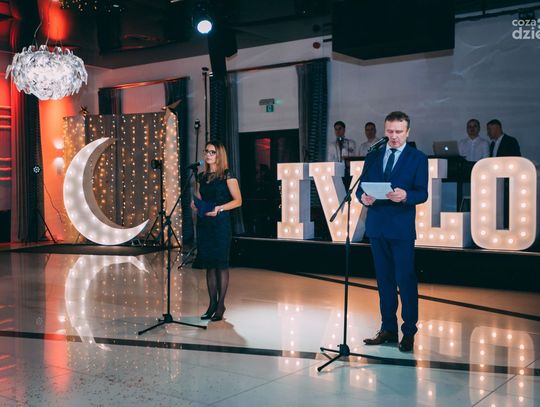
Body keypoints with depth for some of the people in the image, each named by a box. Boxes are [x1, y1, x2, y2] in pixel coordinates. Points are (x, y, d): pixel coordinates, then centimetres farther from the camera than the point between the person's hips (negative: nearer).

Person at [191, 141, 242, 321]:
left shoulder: (227, 175, -2)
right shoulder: (201, 177, 15)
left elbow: (238, 200, -7)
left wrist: (219, 208, -19)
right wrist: (195, 205, -2)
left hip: (220, 223, -6)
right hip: (203, 223, 6)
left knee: (221, 263, -3)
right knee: (208, 264, 7)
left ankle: (221, 304, 4)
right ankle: (212, 303, 14)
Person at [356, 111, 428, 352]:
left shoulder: (417, 158, 1)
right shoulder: (373, 156, 12)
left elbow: (422, 194, -6)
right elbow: (361, 187, 9)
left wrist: (405, 196, -26)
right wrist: (363, 197, -13)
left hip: (402, 228, -4)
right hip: (377, 226, 4)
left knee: (405, 280, -4)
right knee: (384, 279, 11)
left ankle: (409, 332, 6)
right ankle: (388, 329, 21)